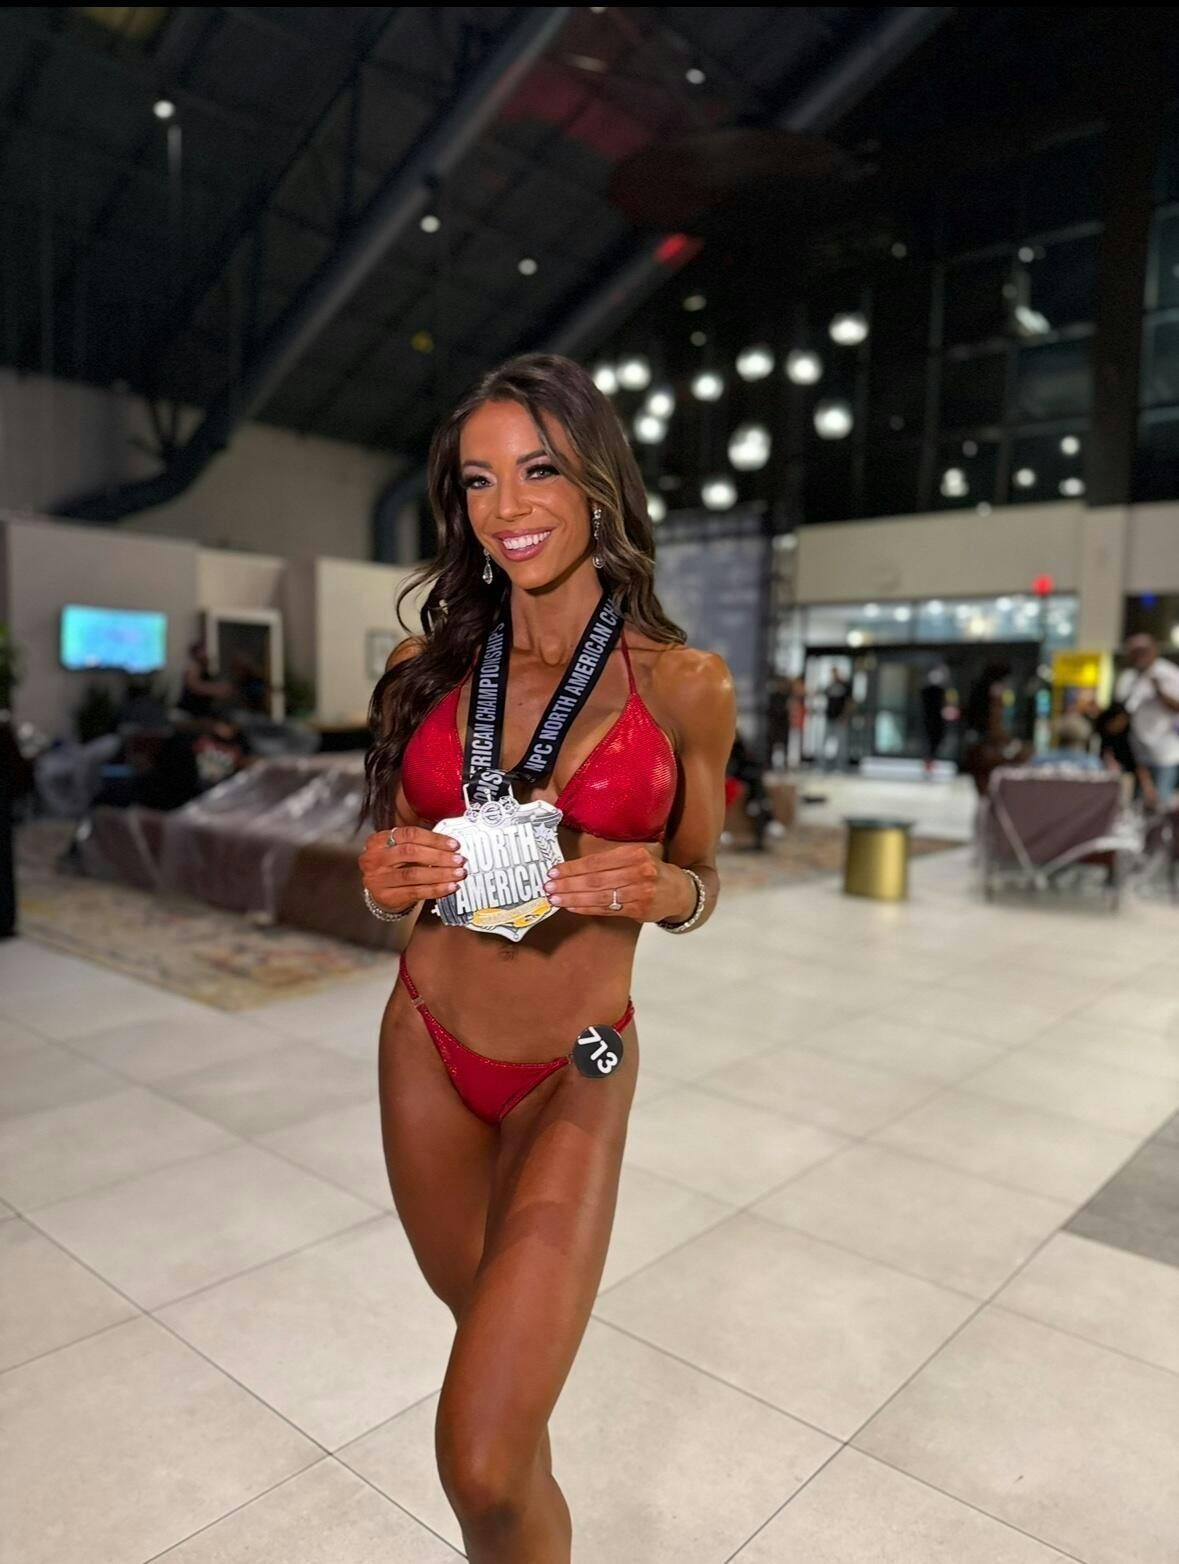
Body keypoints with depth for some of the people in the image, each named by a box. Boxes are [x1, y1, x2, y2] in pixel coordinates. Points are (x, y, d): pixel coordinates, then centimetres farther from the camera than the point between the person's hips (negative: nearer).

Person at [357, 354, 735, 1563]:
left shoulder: (685, 686, -9)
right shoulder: (427, 668, -2)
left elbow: (695, 885, 2)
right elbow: (395, 853, 9)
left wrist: (659, 889, -20)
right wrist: (387, 876, -14)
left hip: (572, 1077, -3)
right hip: (425, 1045, 4)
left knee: (482, 1467, -9)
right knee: (490, 1328, 26)